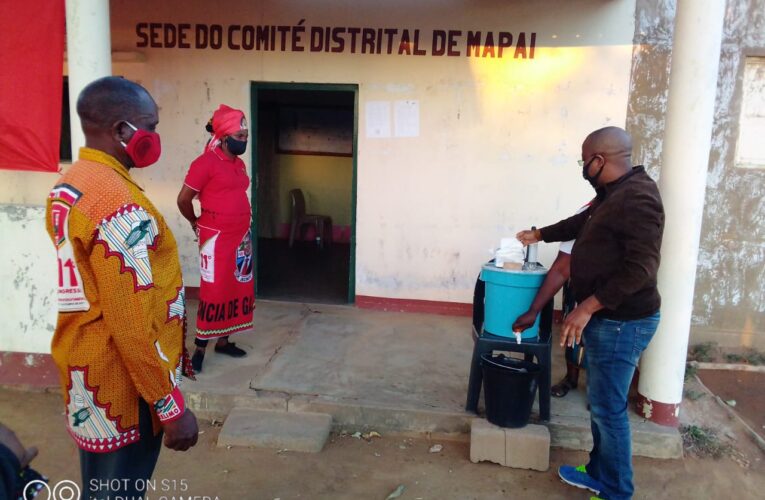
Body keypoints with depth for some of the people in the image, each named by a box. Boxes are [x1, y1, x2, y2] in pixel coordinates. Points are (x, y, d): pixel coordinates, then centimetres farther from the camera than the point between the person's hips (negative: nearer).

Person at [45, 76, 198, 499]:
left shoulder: (67, 187, 6)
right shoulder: (119, 204, -24)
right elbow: (131, 322, -26)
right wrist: (171, 407, -18)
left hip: (85, 370, 9)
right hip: (122, 383, -9)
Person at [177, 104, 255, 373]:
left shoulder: (239, 163, 10)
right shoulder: (205, 163, -14)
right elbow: (183, 199, -9)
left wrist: (243, 229, 15)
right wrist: (197, 224, 5)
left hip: (241, 236, 8)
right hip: (216, 238, -8)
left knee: (237, 289, 12)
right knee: (213, 292, -3)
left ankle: (223, 341, 24)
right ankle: (200, 347, 9)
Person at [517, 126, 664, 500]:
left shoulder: (637, 198, -21)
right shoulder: (615, 194, 12)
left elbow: (640, 268, -27)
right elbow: (581, 223, 31)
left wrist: (588, 306, -27)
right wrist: (540, 235, 40)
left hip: (621, 322, -10)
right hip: (606, 318, 10)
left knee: (608, 408, 1)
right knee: (600, 402, 19)